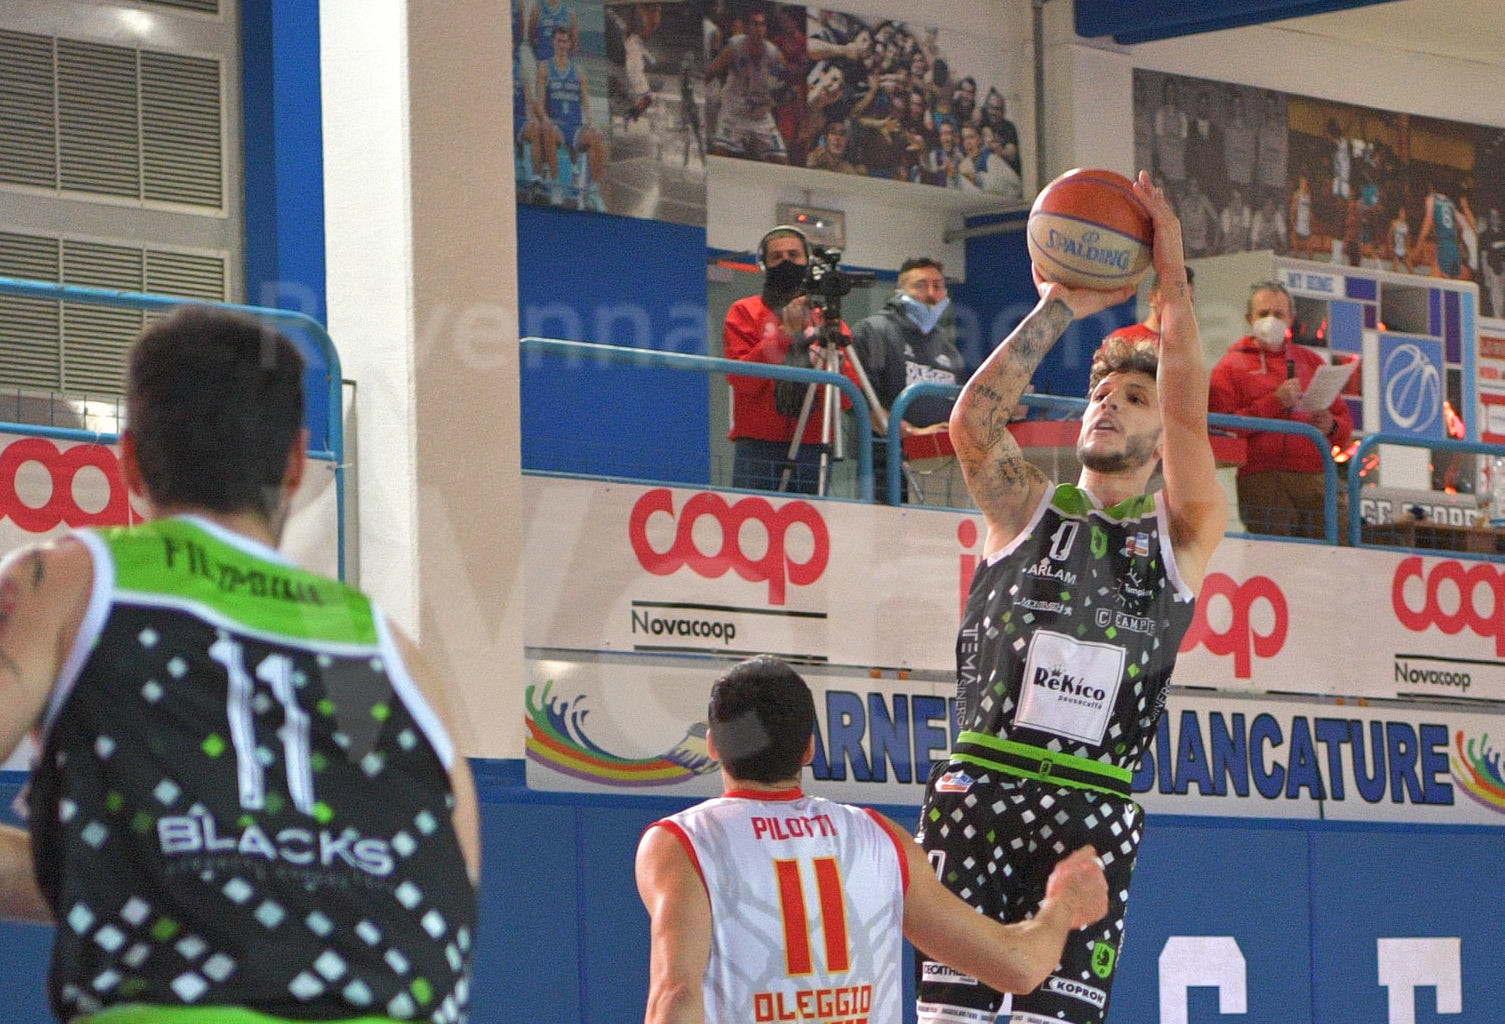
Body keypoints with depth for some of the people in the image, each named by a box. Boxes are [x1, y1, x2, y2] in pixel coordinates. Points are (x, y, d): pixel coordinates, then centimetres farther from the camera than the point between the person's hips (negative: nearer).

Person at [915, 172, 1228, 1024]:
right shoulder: (1028, 510, 11)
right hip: (979, 788, 0)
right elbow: (972, 421, -7)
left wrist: (1173, 282, -11)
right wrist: (1059, 309, -7)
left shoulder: (1183, 535, 9)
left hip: (1095, 810, 0)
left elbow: (1191, 418, -7)